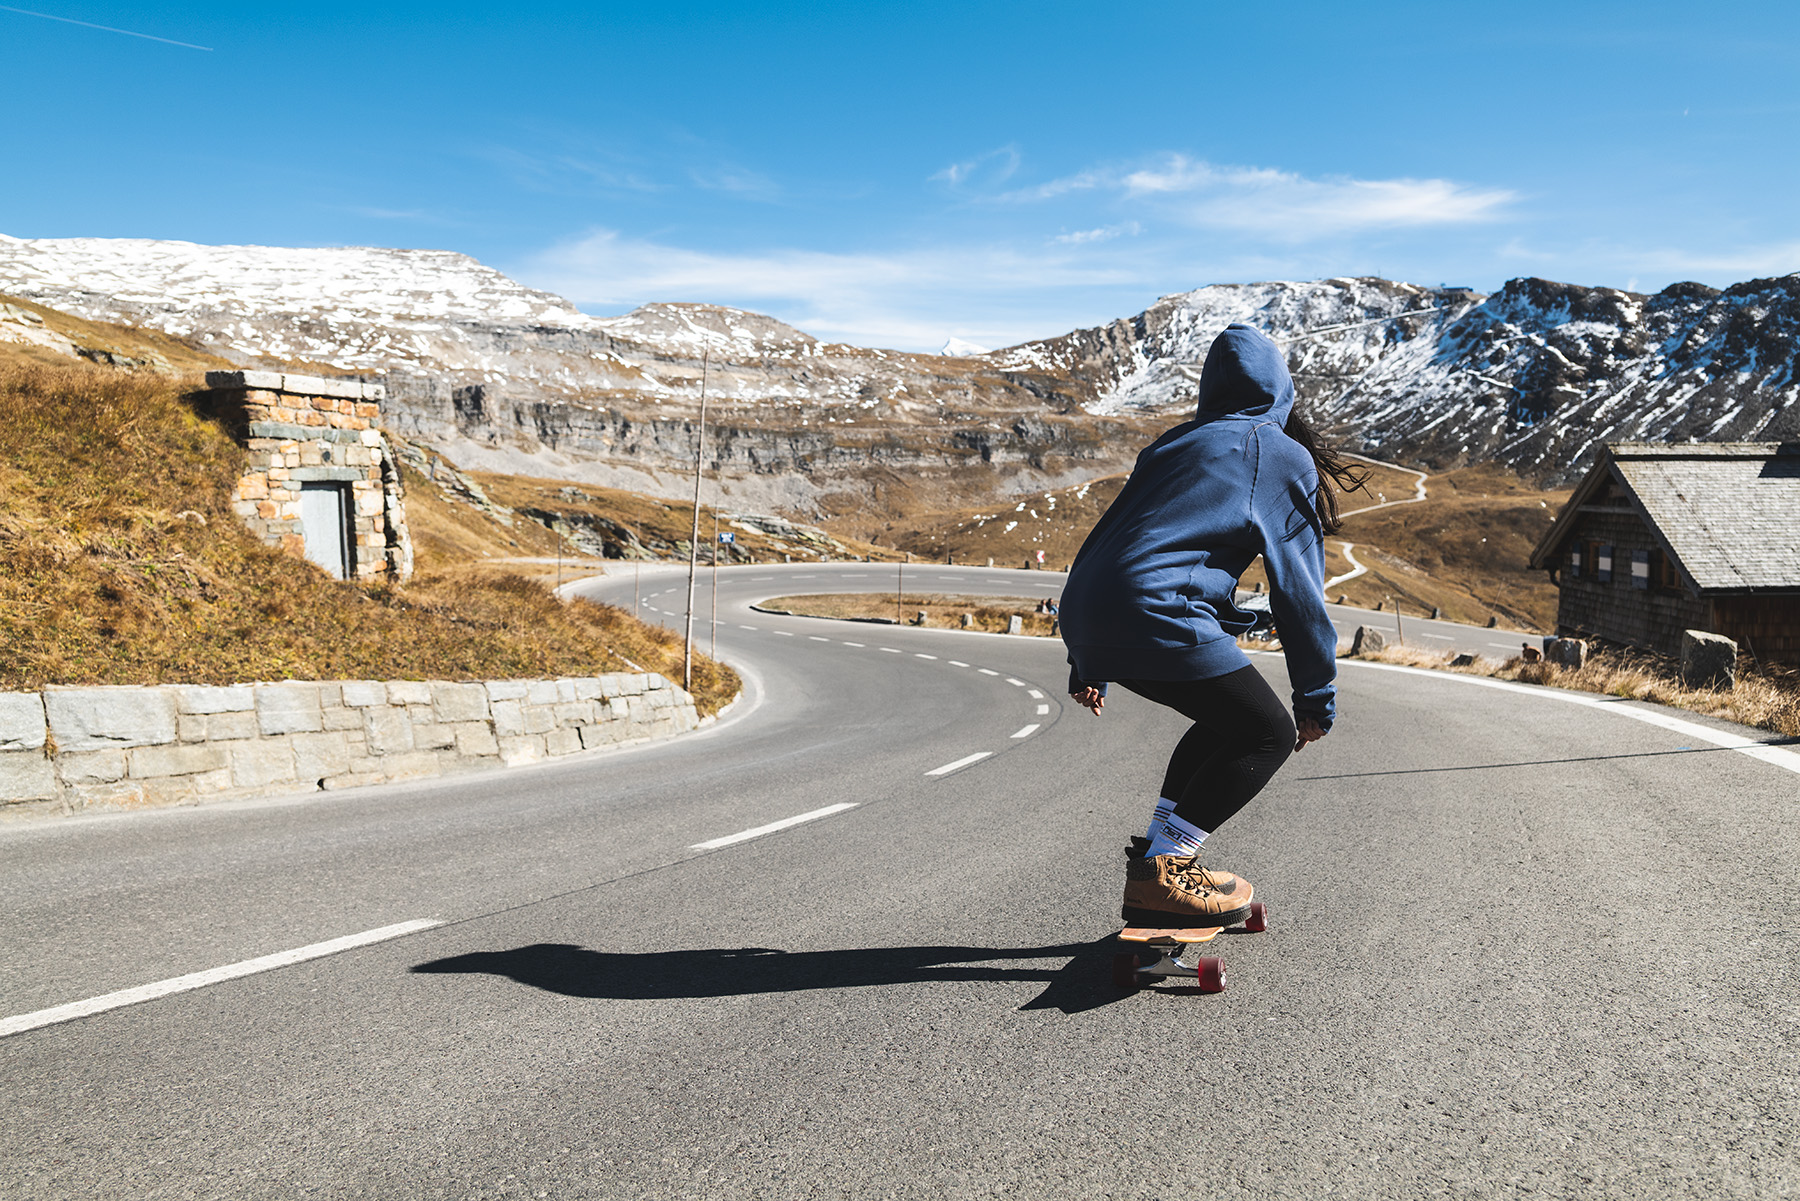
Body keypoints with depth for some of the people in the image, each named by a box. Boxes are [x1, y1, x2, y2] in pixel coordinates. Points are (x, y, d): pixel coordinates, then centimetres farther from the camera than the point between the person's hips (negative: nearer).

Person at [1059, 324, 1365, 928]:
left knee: (1231, 718, 25)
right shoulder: (1285, 457, 11)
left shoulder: (1175, 443, 28)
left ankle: (1159, 851, 22)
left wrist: (1088, 665, 31)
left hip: (1087, 614, 8)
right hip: (1158, 614, -7)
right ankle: (1158, 873, -2)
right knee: (1271, 733, 7)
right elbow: (1298, 583, 8)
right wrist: (1316, 694, 16)